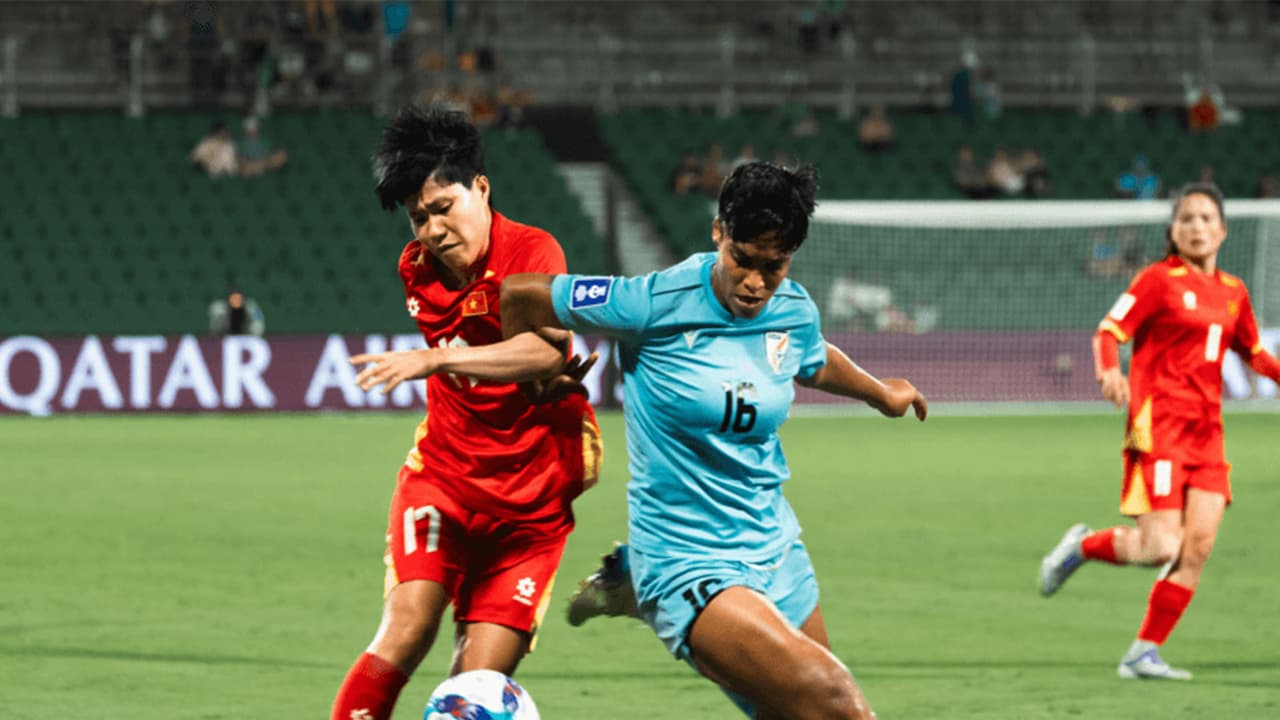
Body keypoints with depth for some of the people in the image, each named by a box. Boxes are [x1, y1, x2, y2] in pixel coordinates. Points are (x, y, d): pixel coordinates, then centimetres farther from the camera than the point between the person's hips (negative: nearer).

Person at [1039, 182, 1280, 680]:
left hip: (1206, 429, 6)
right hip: (1159, 423, -6)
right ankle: (1081, 547, 15)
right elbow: (1109, 331, -9)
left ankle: (1143, 654, 3)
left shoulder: (1233, 293, 14)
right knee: (1161, 548, -15)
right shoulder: (1160, 279, -4)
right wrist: (1109, 372, -28)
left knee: (1199, 546, -5)